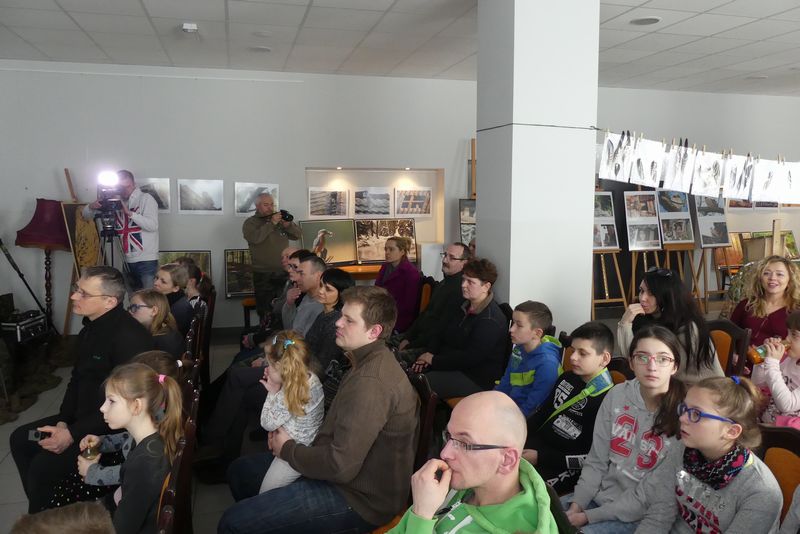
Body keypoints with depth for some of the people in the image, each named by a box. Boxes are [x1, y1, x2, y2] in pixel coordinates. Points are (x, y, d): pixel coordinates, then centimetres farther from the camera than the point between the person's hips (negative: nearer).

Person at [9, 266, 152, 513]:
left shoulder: (129, 336, -27)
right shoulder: (91, 327, 6)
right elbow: (77, 379, 14)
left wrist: (73, 434, -23)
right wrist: (63, 421, -1)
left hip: (115, 428, -10)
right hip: (83, 416, 10)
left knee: (43, 465, -18)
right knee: (20, 439, 12)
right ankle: (43, 505, 25)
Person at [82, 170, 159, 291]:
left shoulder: (146, 198, -1)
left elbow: (153, 225, -14)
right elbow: (86, 215, 12)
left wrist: (130, 213, -21)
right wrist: (92, 206, -11)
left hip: (146, 260, -5)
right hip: (127, 261, 5)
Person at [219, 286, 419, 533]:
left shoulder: (371, 382, -27)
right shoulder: (369, 361, 7)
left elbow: (341, 466, -29)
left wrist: (288, 449, -11)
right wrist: (290, 440, -2)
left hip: (359, 497, -10)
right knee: (240, 470, 17)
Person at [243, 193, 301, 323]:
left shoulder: (280, 219, 14)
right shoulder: (250, 223, 3)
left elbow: (297, 235, 10)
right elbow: (255, 238, -18)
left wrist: (288, 224, -9)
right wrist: (271, 223, -20)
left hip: (285, 273, 3)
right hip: (263, 275, -3)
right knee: (265, 312, 1)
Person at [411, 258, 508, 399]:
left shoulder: (491, 321, -20)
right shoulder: (466, 307, 12)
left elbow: (470, 358, -24)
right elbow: (445, 336, 16)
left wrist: (434, 360, -16)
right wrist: (430, 353, -4)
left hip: (477, 380, -9)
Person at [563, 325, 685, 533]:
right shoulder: (617, 395, -3)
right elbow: (596, 460, 3)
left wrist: (589, 516, -16)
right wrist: (577, 505, -8)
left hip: (640, 516, -5)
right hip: (599, 496, 5)